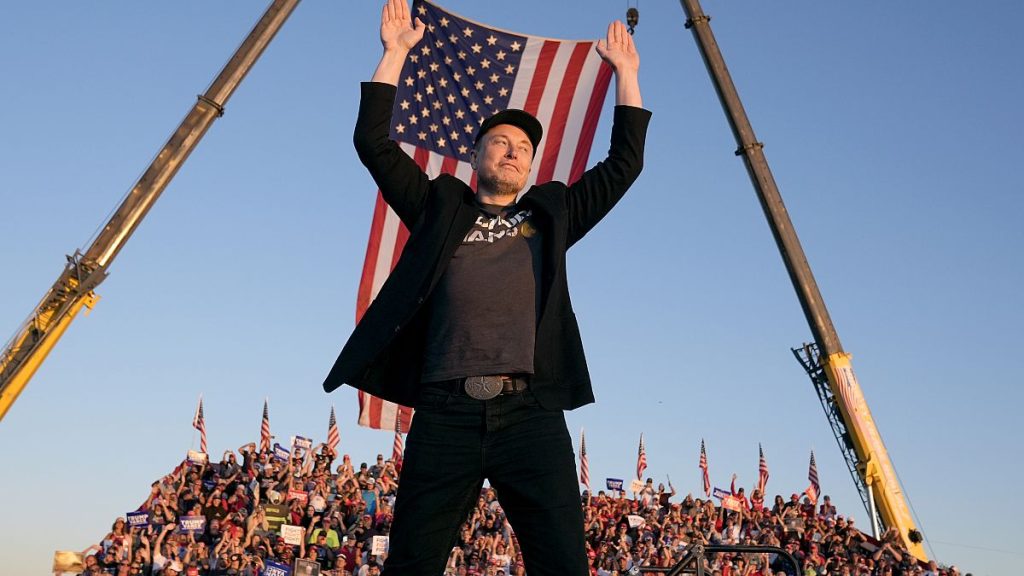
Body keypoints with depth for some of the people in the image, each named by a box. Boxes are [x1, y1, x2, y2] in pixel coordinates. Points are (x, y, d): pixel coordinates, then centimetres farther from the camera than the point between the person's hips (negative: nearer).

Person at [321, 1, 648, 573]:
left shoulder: (551, 213, 24)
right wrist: (396, 53, 19)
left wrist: (626, 72, 28)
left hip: (531, 411, 1)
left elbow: (624, 163, 25)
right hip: (445, 412, 0)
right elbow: (375, 143, 18)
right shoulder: (441, 207, 21)